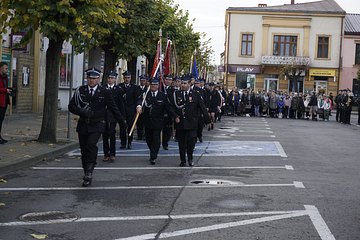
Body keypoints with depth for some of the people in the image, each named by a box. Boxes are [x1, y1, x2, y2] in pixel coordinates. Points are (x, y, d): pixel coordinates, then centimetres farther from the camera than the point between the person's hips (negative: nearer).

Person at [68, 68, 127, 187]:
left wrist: (123, 122, 10)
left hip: (96, 125, -3)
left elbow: (113, 108, 7)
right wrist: (83, 113, -14)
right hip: (83, 124, 3)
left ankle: (89, 171, -16)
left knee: (91, 144, -26)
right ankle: (87, 176, 20)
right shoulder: (80, 91, 4)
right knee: (84, 149, 7)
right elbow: (71, 106, 1)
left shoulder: (105, 92, 0)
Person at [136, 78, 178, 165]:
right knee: (148, 139, 12)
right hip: (147, 121, 2)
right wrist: (139, 106, -44)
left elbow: (168, 108, -1)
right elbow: (140, 100, -20)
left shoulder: (163, 96, 0)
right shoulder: (146, 94, 1)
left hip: (158, 122, -2)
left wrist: (175, 116, -12)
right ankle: (153, 154, 35)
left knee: (156, 139, -5)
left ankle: (153, 158, 2)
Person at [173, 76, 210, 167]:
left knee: (191, 142, -6)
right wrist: (175, 117, -8)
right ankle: (183, 161, 19)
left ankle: (190, 159, 17)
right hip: (180, 123, 1)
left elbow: (202, 107, 2)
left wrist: (207, 120, 0)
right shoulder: (176, 94, 5)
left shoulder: (196, 94, 2)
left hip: (191, 123, -1)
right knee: (181, 143, 7)